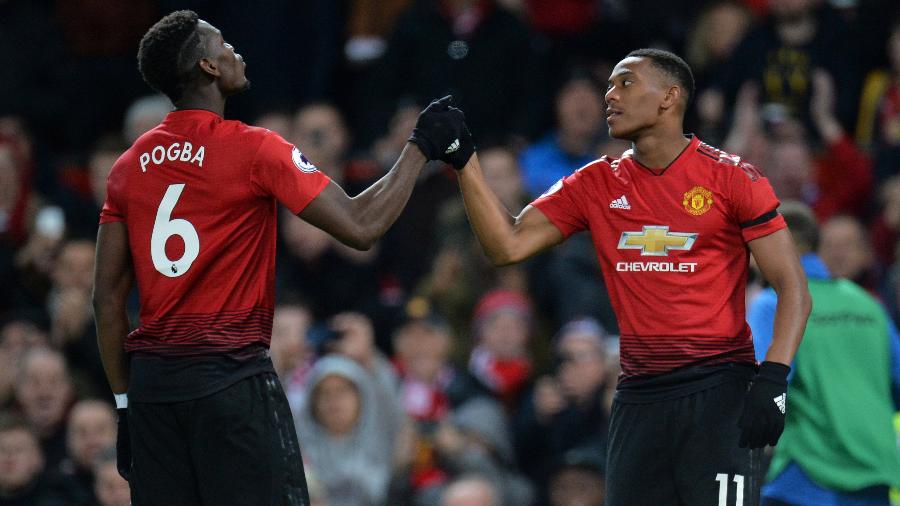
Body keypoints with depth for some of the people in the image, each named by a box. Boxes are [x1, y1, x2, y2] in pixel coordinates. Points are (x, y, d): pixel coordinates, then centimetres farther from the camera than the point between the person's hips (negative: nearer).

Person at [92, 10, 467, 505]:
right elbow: (360, 227, -10)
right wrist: (421, 146, 2)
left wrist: (125, 403, 16)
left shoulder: (129, 166, 9)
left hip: (151, 382, 6)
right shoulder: (255, 150, -7)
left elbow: (107, 298, 10)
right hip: (233, 373, -6)